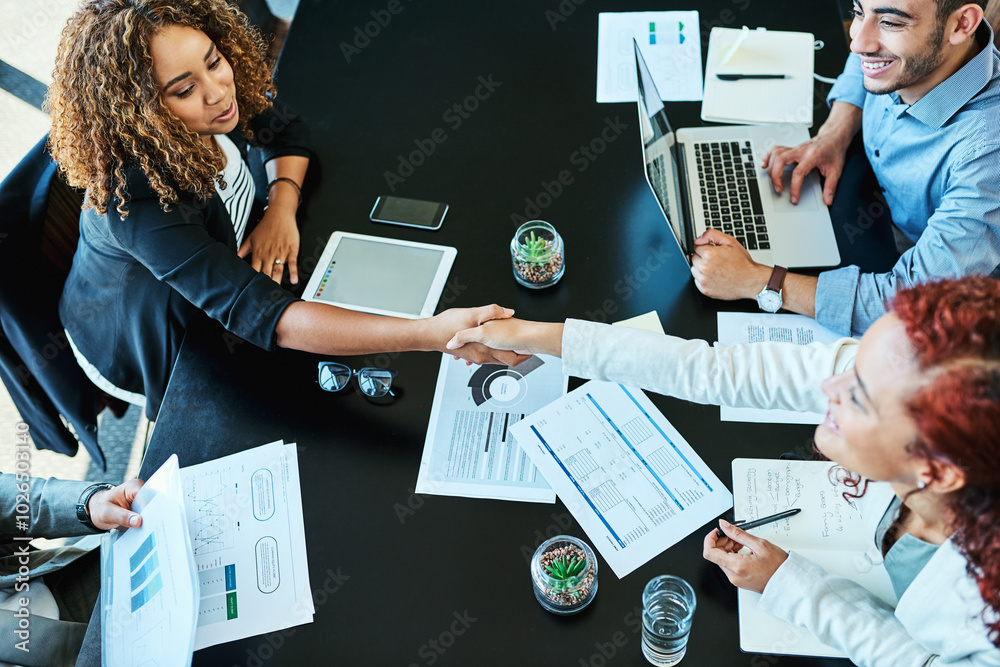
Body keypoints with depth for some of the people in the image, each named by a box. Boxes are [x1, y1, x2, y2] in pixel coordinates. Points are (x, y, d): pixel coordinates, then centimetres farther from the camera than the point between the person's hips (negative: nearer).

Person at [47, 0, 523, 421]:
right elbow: (258, 315, -48)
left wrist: (281, 209, -20)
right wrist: (429, 334, -56)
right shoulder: (136, 199, -42)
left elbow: (283, 131, 1)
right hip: (140, 346, -6)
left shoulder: (222, 95, -21)